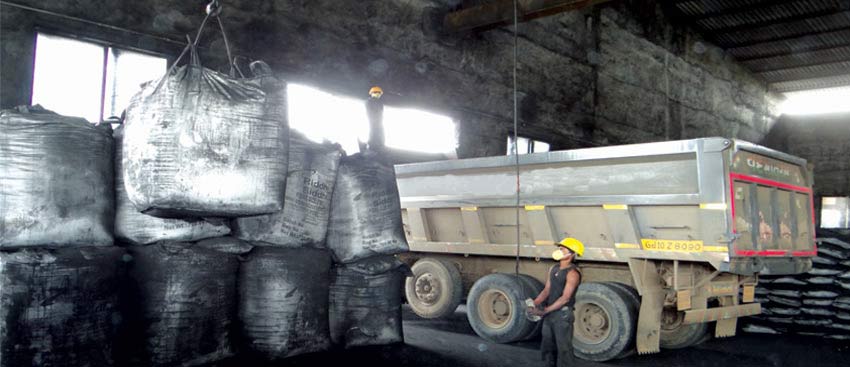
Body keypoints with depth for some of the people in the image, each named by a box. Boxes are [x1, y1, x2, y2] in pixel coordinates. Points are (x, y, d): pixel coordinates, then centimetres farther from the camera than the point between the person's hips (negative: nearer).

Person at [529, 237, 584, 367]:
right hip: (549, 313, 8)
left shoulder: (572, 273, -15)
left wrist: (545, 310, -22)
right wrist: (534, 303, -5)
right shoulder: (554, 269, 10)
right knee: (547, 347, 16)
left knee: (563, 349, -4)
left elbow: (565, 298, -20)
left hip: (563, 314, -8)